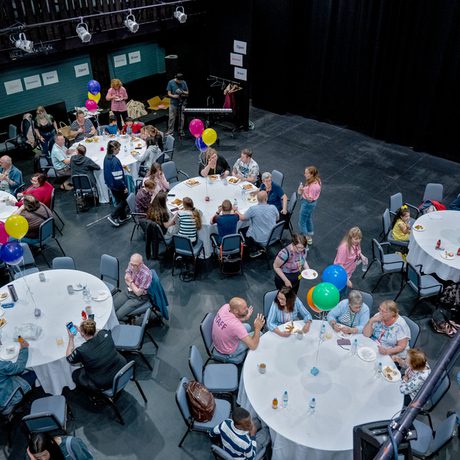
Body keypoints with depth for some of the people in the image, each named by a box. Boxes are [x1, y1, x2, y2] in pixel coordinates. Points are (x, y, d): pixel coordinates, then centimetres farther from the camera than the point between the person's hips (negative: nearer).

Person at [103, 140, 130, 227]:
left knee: (119, 200, 22)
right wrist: (124, 187, -17)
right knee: (124, 200, 9)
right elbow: (118, 176, -25)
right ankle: (113, 216, 5)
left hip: (110, 184, 9)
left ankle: (123, 217, 35)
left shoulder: (106, 158, 1)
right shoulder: (115, 160, -27)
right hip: (117, 185, -9)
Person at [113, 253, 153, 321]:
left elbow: (138, 293, -21)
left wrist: (130, 281, -13)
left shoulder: (146, 274, -31)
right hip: (128, 291, 6)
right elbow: (127, 279, 4)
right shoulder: (131, 265, -12)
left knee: (118, 315, -16)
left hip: (139, 298, -6)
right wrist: (132, 285, -14)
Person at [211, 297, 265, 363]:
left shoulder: (225, 306, -19)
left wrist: (245, 318, -10)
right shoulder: (236, 325, -39)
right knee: (259, 334, 5)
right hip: (228, 352, -7)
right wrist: (257, 328, -26)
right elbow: (253, 346, -33)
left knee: (247, 327, 21)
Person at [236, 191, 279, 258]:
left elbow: (242, 218, -9)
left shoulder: (253, 209, -21)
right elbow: (277, 219, 6)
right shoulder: (273, 208, -12)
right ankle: (260, 248, 18)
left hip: (259, 240, -4)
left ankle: (255, 249, 12)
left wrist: (236, 211, 10)